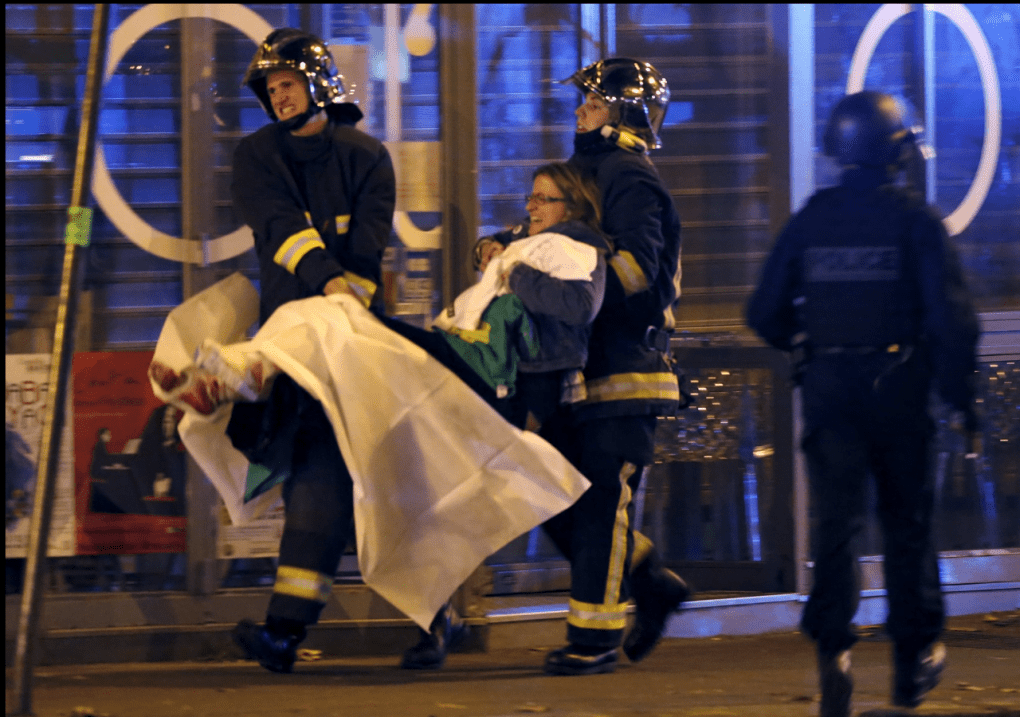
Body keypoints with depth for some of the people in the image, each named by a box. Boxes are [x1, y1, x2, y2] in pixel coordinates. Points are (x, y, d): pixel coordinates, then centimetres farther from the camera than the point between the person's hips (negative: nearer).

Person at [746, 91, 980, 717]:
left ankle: (834, 647, -21)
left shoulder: (811, 220, 2)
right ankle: (915, 660, 23)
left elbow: (766, 313, 7)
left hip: (829, 389, 2)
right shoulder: (914, 220, -8)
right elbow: (952, 316, -13)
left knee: (836, 520, -1)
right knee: (907, 523, 13)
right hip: (899, 386, -2)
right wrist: (963, 399, -4)